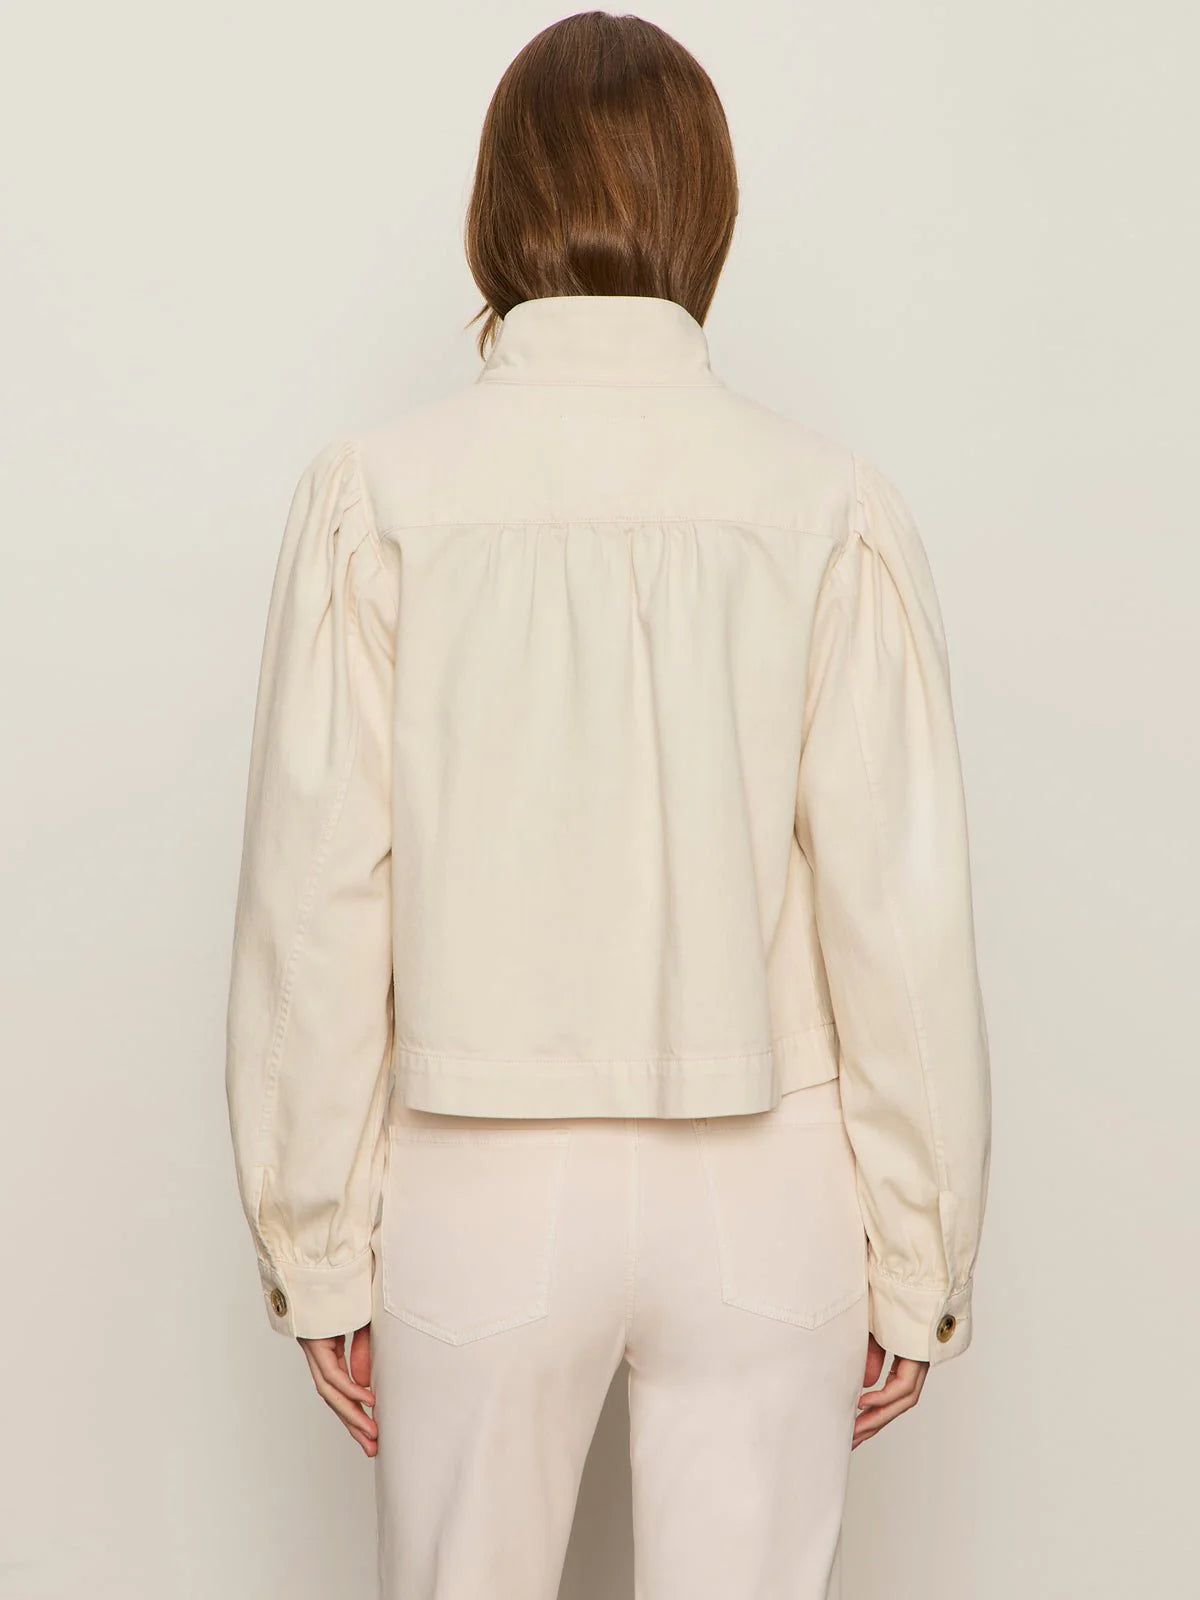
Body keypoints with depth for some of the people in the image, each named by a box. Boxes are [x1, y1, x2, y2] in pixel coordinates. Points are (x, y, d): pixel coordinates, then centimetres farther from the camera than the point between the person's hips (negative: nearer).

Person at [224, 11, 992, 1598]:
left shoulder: (378, 495, -9)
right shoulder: (830, 507, -8)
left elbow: (317, 902, -8)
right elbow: (902, 912, -7)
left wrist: (317, 1246, 3)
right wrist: (920, 1261, 3)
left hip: (483, 1186, 0)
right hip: (764, 1189, 1)